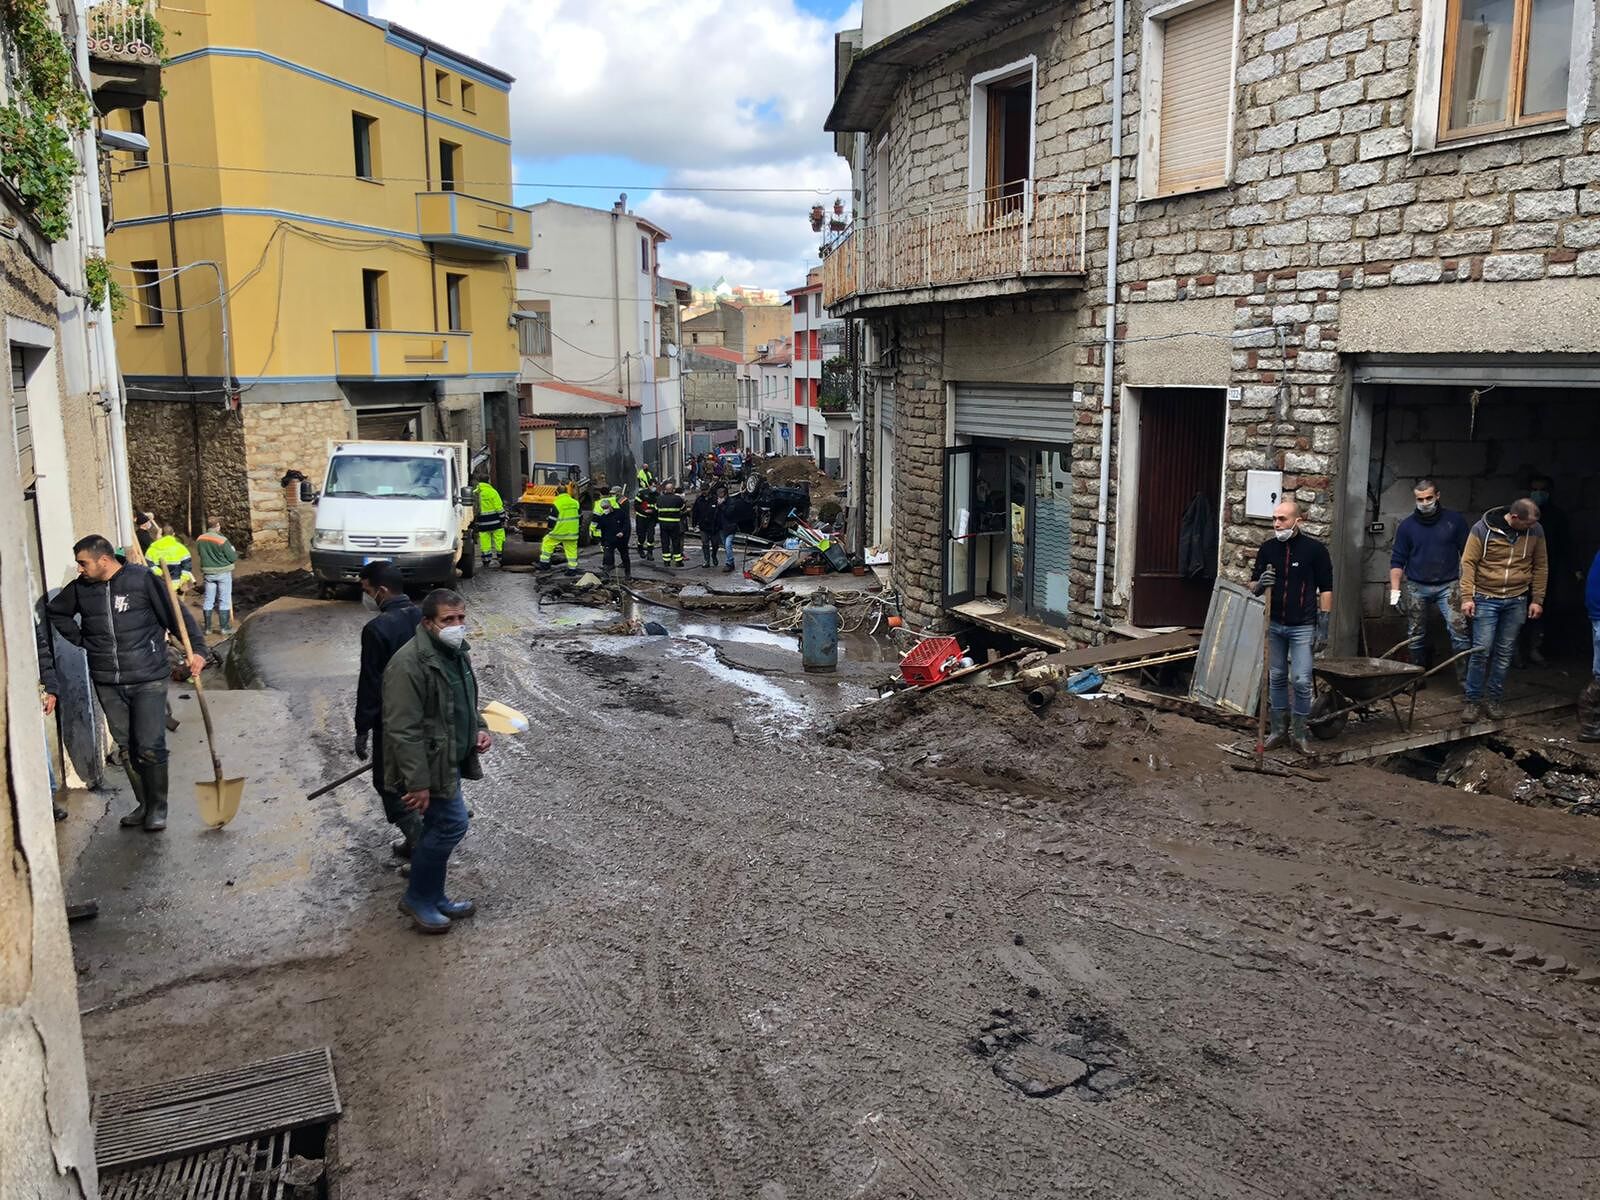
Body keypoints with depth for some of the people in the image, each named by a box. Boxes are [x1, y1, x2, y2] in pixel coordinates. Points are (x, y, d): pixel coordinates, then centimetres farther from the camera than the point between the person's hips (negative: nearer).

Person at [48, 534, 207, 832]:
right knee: (127, 748, 10)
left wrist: (197, 648, -20)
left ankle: (158, 808, 9)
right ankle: (144, 804, 23)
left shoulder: (143, 579, -9)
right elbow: (57, 611, 24)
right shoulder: (80, 588, 5)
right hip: (107, 684, 5)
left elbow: (177, 614, -9)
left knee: (150, 748, -6)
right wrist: (81, 639, 11)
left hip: (148, 680, -5)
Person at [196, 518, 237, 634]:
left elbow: (201, 554, 10)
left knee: (208, 600, 12)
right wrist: (234, 552, 6)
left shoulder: (199, 540, -4)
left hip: (208, 573, 5)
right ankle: (225, 627, 7)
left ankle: (207, 627, 17)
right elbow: (233, 558, -14)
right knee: (224, 600, 4)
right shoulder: (222, 540, -20)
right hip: (223, 573, -4)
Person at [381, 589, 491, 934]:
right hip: (429, 765, -9)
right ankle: (418, 899, 10)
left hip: (450, 760, 9)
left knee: (440, 829, 17)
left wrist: (479, 728, 5)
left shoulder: (457, 653, 7)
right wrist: (417, 782, -25)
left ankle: (431, 898, 32)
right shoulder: (409, 664, -24)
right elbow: (403, 730, -25)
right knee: (452, 824, -8)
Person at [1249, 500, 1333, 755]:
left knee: (1301, 681, -6)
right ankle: (1279, 730, 22)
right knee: (1276, 679, 10)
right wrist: (1260, 584, -12)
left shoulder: (1314, 549, -7)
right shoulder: (1267, 549, 4)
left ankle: (1299, 734, 8)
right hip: (1274, 625, 4)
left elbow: (1326, 589, -4)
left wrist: (1323, 626, -7)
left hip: (1302, 627, -4)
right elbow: (1254, 586, 13)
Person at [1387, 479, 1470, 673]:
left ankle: (1466, 676, -10)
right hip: (1416, 588, 2)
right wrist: (1395, 590, -1)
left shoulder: (1455, 520, 2)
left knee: (1459, 629, -13)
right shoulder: (1407, 525, 5)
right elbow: (1397, 561, 6)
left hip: (1448, 586, -2)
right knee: (1416, 636, 7)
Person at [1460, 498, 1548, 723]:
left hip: (1516, 601, 3)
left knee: (1505, 653, 7)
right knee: (1481, 650, -6)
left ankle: (1494, 700, 18)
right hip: (1486, 599, -3)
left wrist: (1537, 600, 6)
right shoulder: (1483, 529, -10)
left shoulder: (1535, 531, 0)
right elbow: (1468, 563, -7)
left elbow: (1541, 566, 8)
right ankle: (1473, 701, 5)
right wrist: (1467, 597, -11)